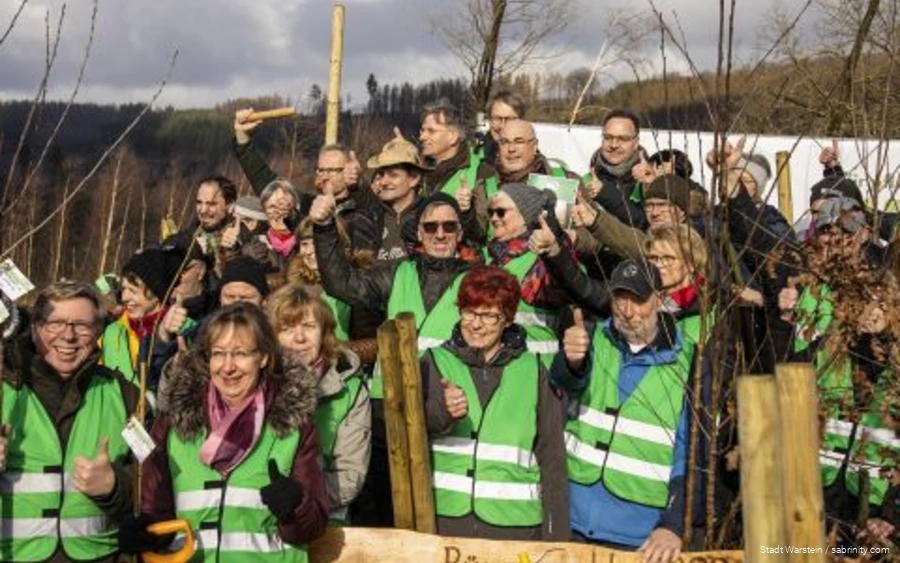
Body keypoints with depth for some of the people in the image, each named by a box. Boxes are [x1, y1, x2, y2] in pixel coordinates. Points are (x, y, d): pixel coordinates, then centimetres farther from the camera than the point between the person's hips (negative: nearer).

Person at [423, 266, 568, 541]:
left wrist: (556, 534, 2)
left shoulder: (533, 371, 7)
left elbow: (551, 455, 7)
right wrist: (443, 411, -32)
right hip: (445, 518, 0)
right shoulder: (436, 361, 6)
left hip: (515, 524, 0)